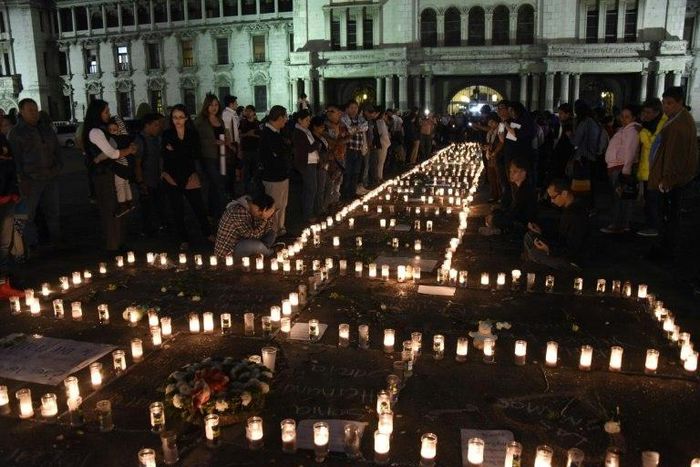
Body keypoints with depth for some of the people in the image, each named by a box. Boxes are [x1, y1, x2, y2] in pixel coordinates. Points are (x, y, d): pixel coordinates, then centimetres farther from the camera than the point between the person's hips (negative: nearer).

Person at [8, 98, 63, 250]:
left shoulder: (46, 128, 12)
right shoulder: (16, 132, -4)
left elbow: (57, 149, 19)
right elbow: (16, 158, -8)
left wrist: (58, 166, 5)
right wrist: (22, 180, -12)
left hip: (51, 178, 5)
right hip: (31, 180, -5)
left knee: (54, 210, 14)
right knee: (29, 213, 1)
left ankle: (56, 238, 29)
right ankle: (31, 244, 12)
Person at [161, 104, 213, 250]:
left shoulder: (193, 133, 3)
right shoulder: (167, 134, 1)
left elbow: (196, 153, -7)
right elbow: (165, 155, -6)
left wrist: (175, 151, -11)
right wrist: (185, 154, -12)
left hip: (189, 175, 0)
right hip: (171, 176, 0)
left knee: (198, 206, 1)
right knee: (177, 210, 6)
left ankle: (208, 233, 20)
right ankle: (184, 240, 17)